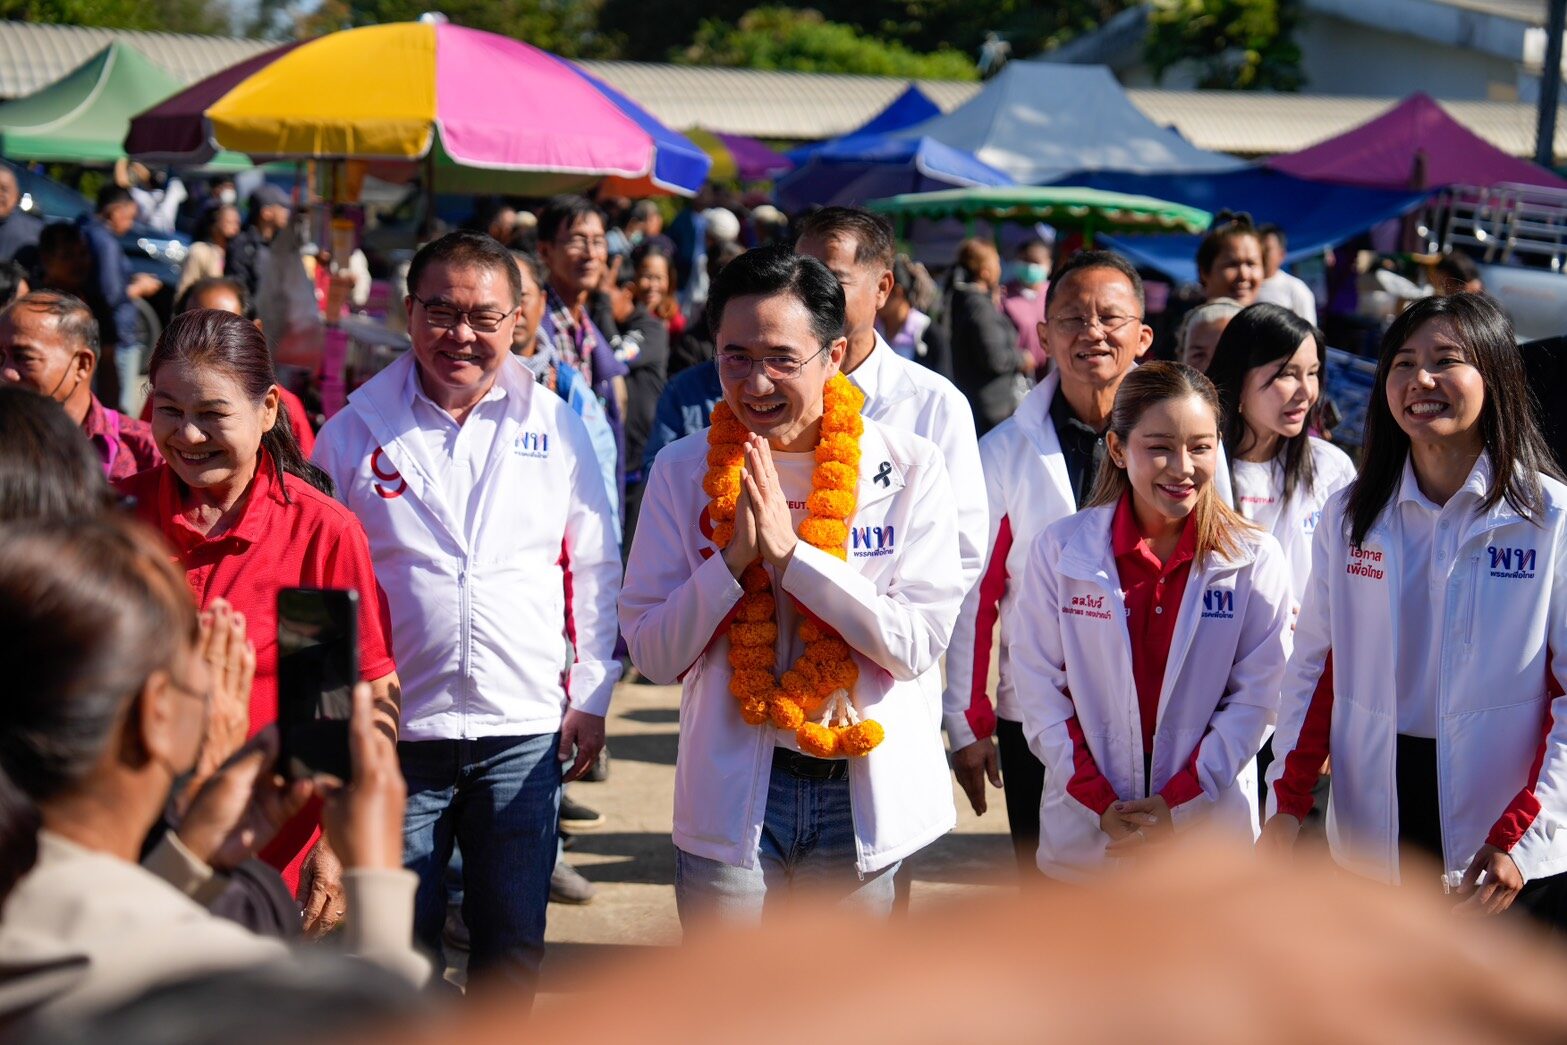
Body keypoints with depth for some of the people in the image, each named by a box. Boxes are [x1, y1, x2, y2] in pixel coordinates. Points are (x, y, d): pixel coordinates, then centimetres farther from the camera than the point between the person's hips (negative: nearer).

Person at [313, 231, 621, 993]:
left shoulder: (556, 428, 4)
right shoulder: (355, 433, 1)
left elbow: (595, 570, 10)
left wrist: (591, 697, 5)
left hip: (525, 731, 1)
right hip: (392, 733, -1)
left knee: (512, 954, 9)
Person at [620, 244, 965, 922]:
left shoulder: (910, 468, -6)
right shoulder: (683, 470, 0)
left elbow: (920, 643, -14)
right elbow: (652, 654, -3)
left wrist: (789, 552, -20)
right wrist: (734, 559, -18)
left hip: (864, 789, 0)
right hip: (731, 795, 1)